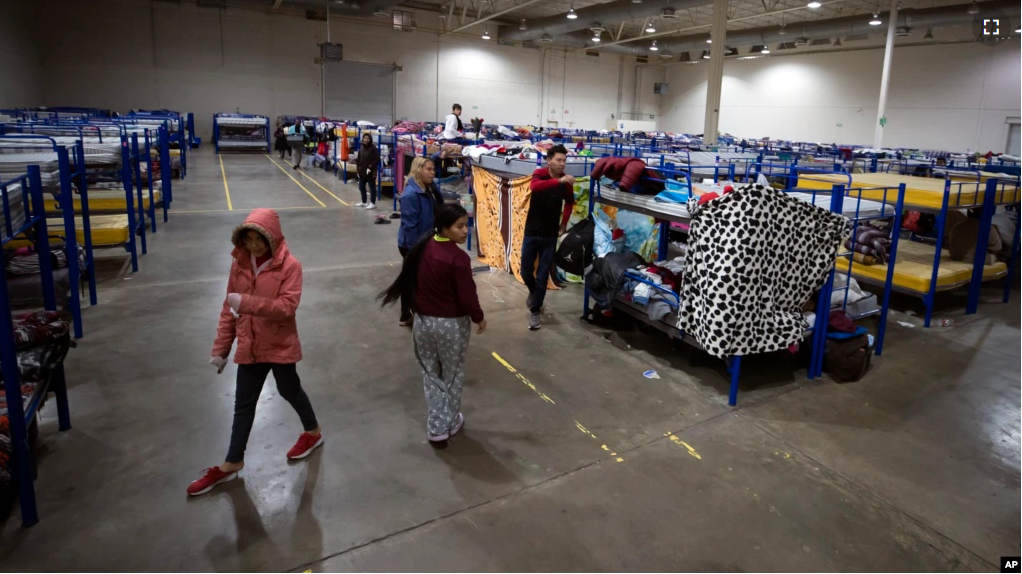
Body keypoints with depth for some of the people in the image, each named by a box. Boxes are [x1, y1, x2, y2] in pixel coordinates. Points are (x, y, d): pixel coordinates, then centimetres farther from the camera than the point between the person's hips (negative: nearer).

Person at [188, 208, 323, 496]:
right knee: (243, 404, 13)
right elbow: (228, 308, 4)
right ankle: (231, 464, 25)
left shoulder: (289, 266, -16)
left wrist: (248, 303, -35)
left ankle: (313, 431, 42)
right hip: (250, 347, 5)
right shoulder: (240, 263, 0)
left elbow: (287, 306, -26)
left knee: (289, 391, 16)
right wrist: (220, 348, 4)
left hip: (280, 345, -5)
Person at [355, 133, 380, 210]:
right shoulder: (361, 148, 10)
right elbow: (359, 159, 15)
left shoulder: (373, 148, -11)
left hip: (370, 172, -8)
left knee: (372, 187, -1)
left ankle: (373, 203, 5)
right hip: (362, 171, 8)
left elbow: (377, 160, -14)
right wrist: (358, 169, 11)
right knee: (361, 187, 15)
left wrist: (370, 167, -18)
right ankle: (364, 201, 28)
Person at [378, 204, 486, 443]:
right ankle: (451, 423, 32)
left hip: (423, 321, 5)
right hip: (452, 324, -5)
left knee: (431, 375, 19)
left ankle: (436, 427, 24)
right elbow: (467, 298, -21)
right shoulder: (458, 258, -23)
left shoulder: (423, 247, -2)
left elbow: (412, 283, 8)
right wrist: (479, 318, -3)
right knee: (452, 375, 17)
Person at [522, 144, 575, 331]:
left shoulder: (567, 181, -3)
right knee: (526, 272, 11)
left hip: (550, 235, 1)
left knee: (542, 276, 3)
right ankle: (533, 292, 42)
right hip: (531, 232, -1)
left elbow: (569, 202, 17)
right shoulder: (539, 173, -12)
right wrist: (558, 181, -49)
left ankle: (534, 311, 17)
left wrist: (564, 224, 10)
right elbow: (534, 186, -37)